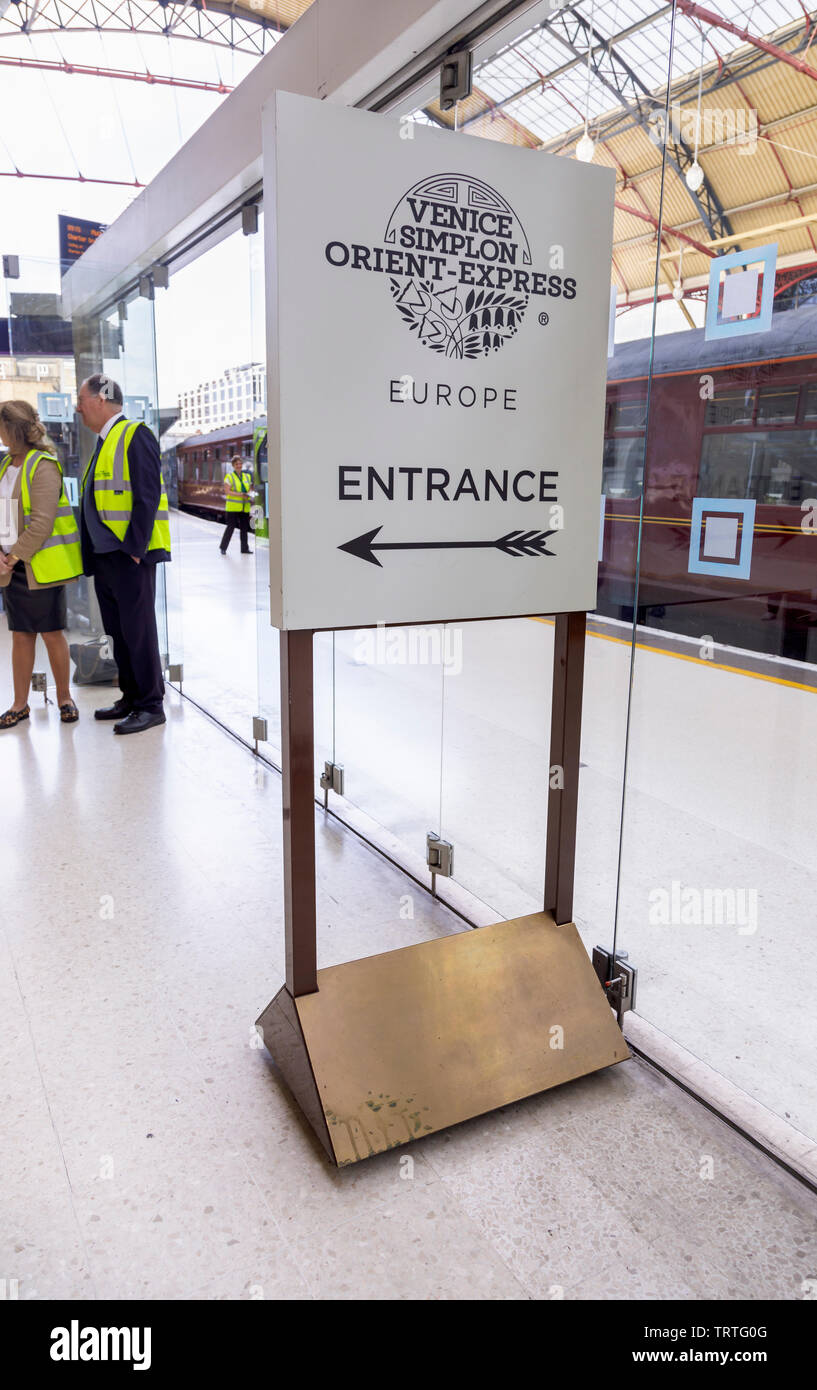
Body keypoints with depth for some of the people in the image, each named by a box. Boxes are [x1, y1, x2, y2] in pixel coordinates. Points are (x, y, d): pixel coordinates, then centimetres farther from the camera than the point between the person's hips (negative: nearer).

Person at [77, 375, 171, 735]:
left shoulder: (135, 435, -8)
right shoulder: (104, 444, 20)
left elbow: (147, 495, -17)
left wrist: (134, 547, -21)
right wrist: (91, 553, 16)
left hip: (130, 555, -9)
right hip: (104, 556, 9)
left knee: (138, 631, -5)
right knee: (119, 632, 13)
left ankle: (152, 705, 3)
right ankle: (131, 698, 23)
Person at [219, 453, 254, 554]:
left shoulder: (247, 476, 13)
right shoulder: (229, 477, -3)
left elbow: (250, 488, 18)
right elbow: (227, 491, -11)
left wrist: (250, 493, -6)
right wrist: (240, 494, -21)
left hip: (245, 507, 5)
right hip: (233, 507, -5)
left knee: (244, 527, 7)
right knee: (231, 526, -6)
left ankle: (244, 548, 14)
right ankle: (223, 547, 4)